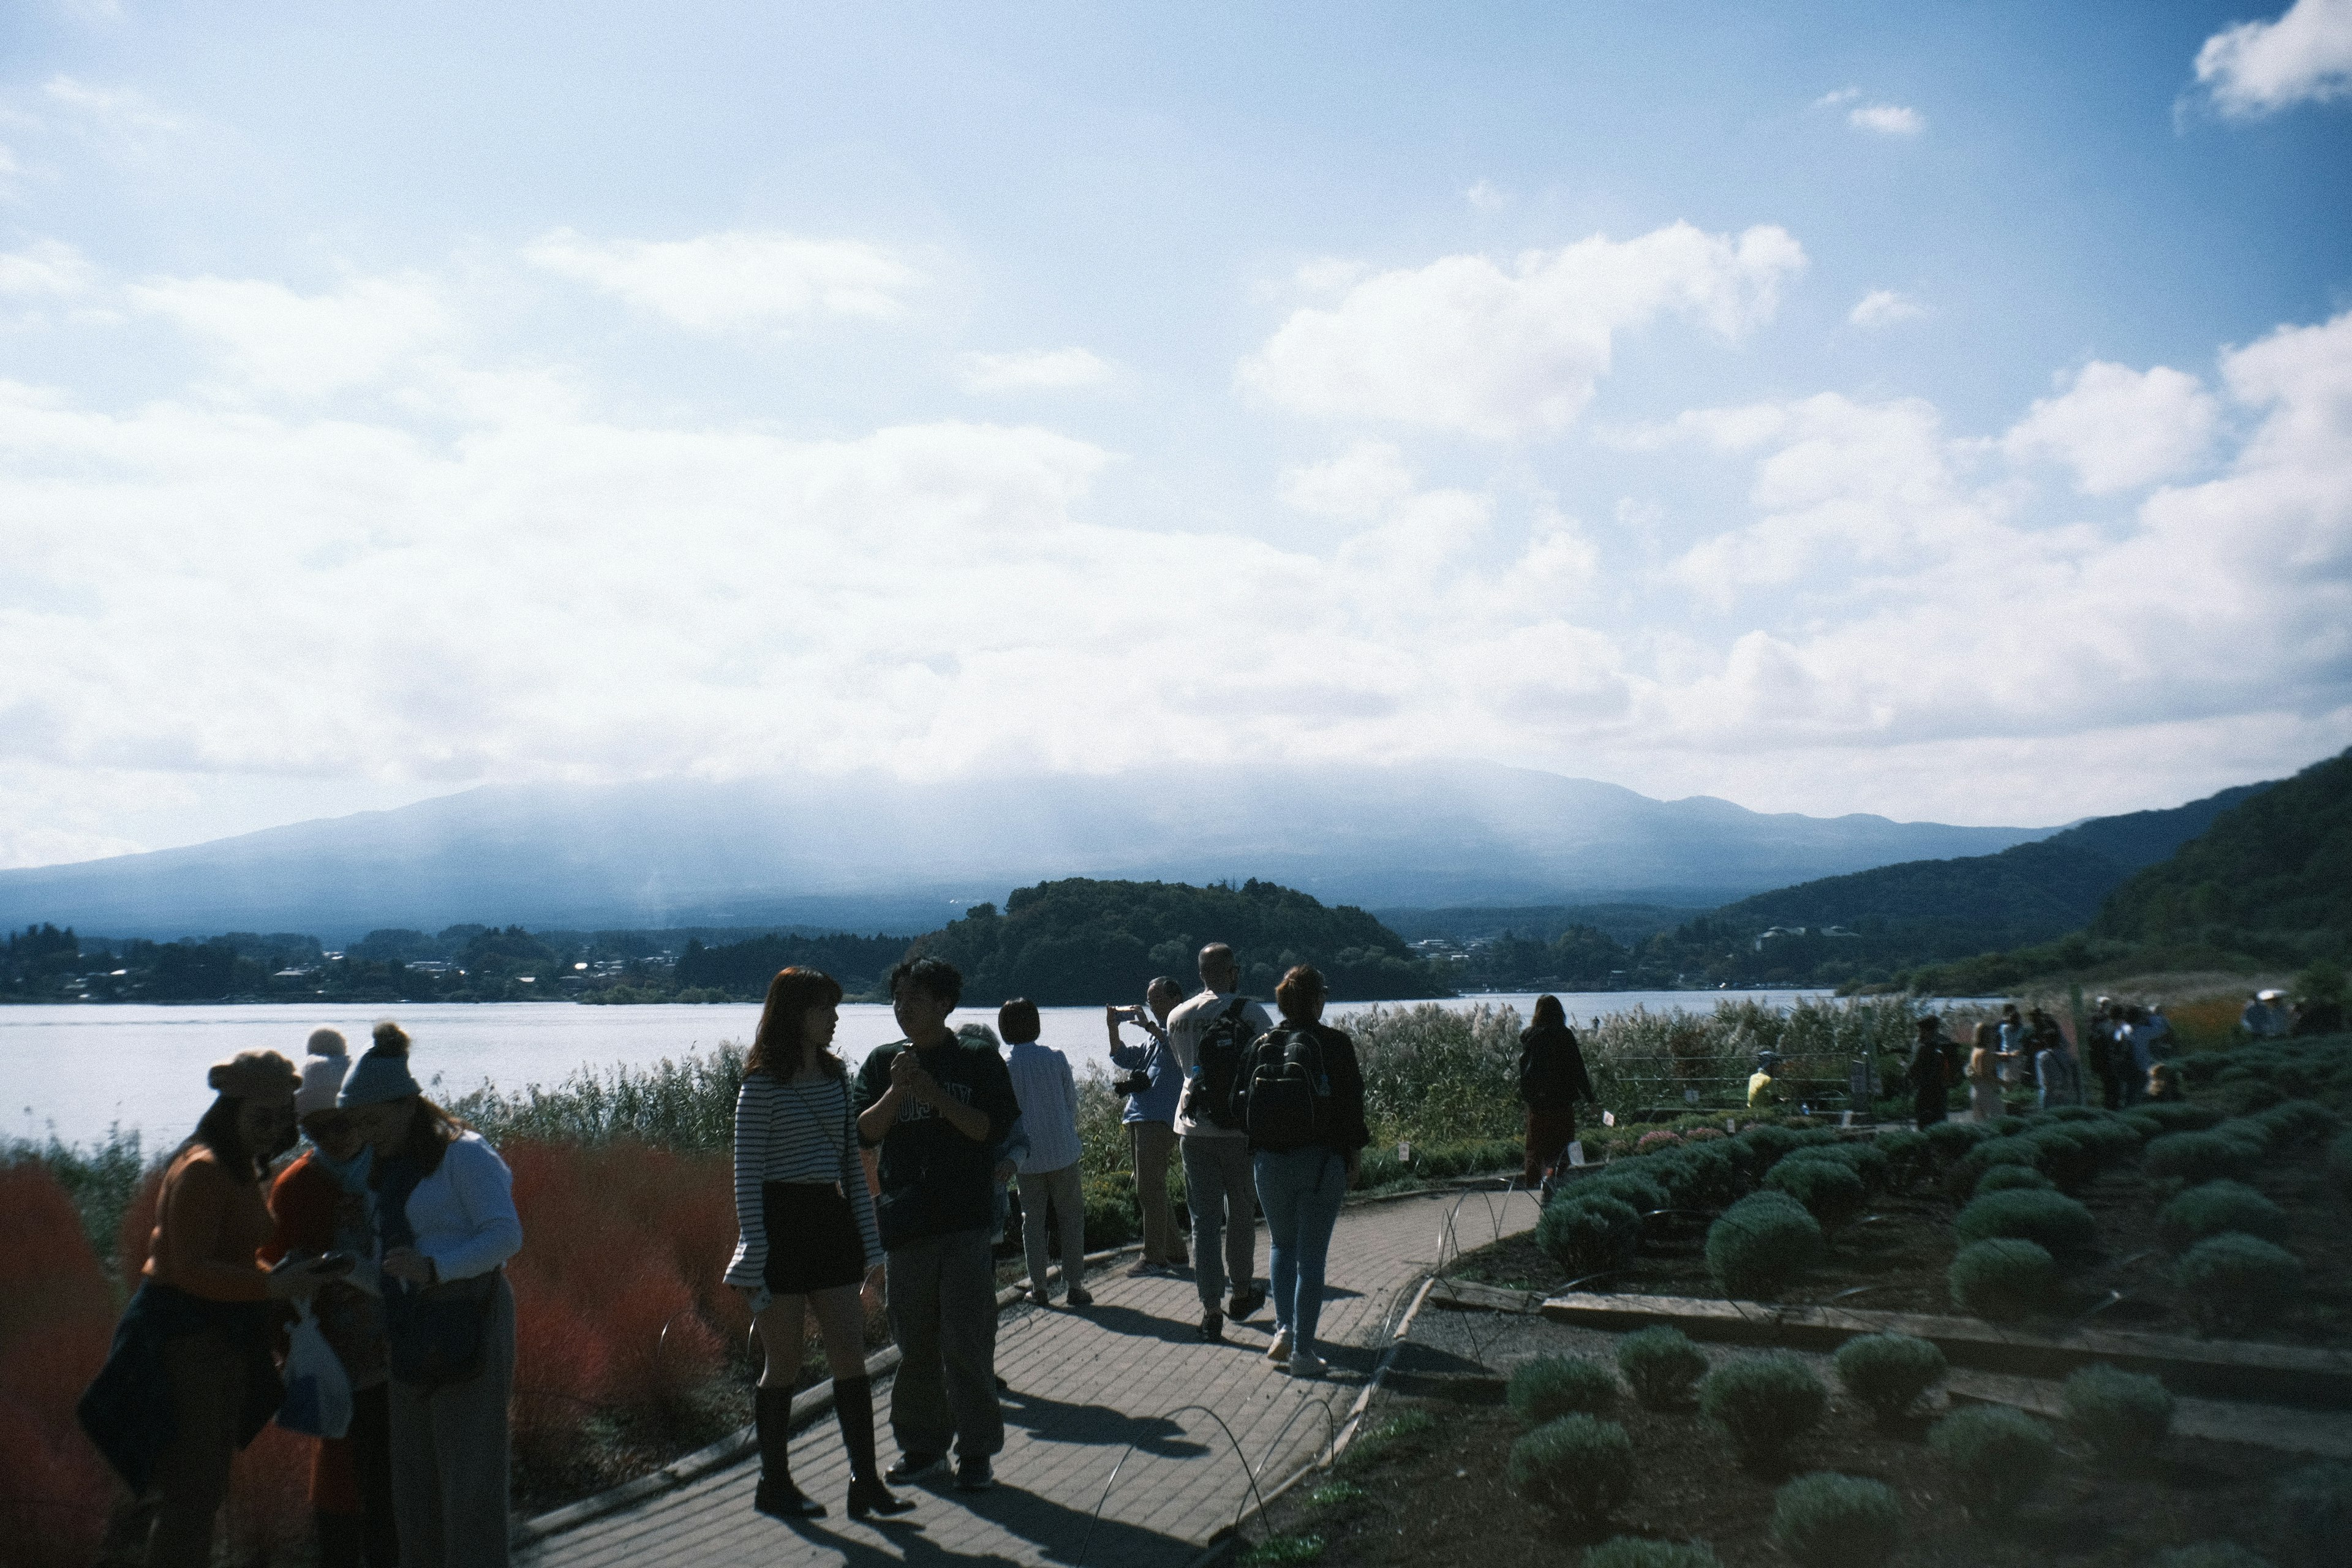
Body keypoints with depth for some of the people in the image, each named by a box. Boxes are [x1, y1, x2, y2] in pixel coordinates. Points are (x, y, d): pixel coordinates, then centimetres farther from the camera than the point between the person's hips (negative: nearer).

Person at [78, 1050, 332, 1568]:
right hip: (183, 1336, -10)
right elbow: (190, 1270, -25)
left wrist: (283, 1280, 8)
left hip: (218, 1339, 10)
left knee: (207, 1490, 18)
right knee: (192, 1493, -9)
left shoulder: (241, 1168, 13)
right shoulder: (202, 1171, -18)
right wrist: (272, 1285, -32)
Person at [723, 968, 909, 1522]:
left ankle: (865, 1480, 4)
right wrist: (754, 1260, -13)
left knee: (850, 1354, 1)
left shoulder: (836, 1075, 11)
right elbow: (747, 1174, -9)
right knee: (783, 1363, 3)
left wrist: (870, 1243, 12)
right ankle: (774, 1484, 16)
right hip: (781, 1224, -6)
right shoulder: (763, 1084, -8)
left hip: (832, 1222, 6)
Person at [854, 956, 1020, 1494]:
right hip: (904, 1225, 3)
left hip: (965, 1224, -3)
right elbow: (864, 1132, 2)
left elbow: (995, 1127, -7)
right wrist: (897, 1091, -13)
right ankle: (922, 1445, 21)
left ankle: (976, 1452, 6)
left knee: (968, 1343, -3)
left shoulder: (978, 1061, 2)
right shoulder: (882, 1063, 9)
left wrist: (934, 1095, -14)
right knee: (915, 1344, 9)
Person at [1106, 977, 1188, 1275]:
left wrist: (1149, 1027, -27)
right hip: (1139, 1117, 10)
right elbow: (1124, 1059, 19)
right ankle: (1175, 1254, 20)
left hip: (1159, 1119, -10)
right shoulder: (1155, 1035, 25)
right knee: (1149, 1191, 13)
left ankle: (1154, 1259, -8)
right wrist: (1113, 1028, 6)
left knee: (1150, 1190, -11)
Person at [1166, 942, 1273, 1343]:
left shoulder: (1177, 1019, 2)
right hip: (1241, 1129, -2)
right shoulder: (1251, 1014, -7)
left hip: (1194, 1130, 2)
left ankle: (1211, 1311, 2)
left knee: (1204, 1220, 5)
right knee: (1241, 1214, 16)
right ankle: (1241, 1295, 31)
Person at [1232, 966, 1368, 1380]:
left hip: (1270, 1162, 3)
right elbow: (1351, 1103, -7)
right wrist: (1355, 1151, 4)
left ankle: (1284, 1329, 7)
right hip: (1322, 1161, -3)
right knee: (1311, 1256, 3)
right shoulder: (1335, 1044, -8)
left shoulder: (1262, 1046, 1)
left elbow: (1241, 1103, 4)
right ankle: (1302, 1352, 4)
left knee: (1282, 1245, 21)